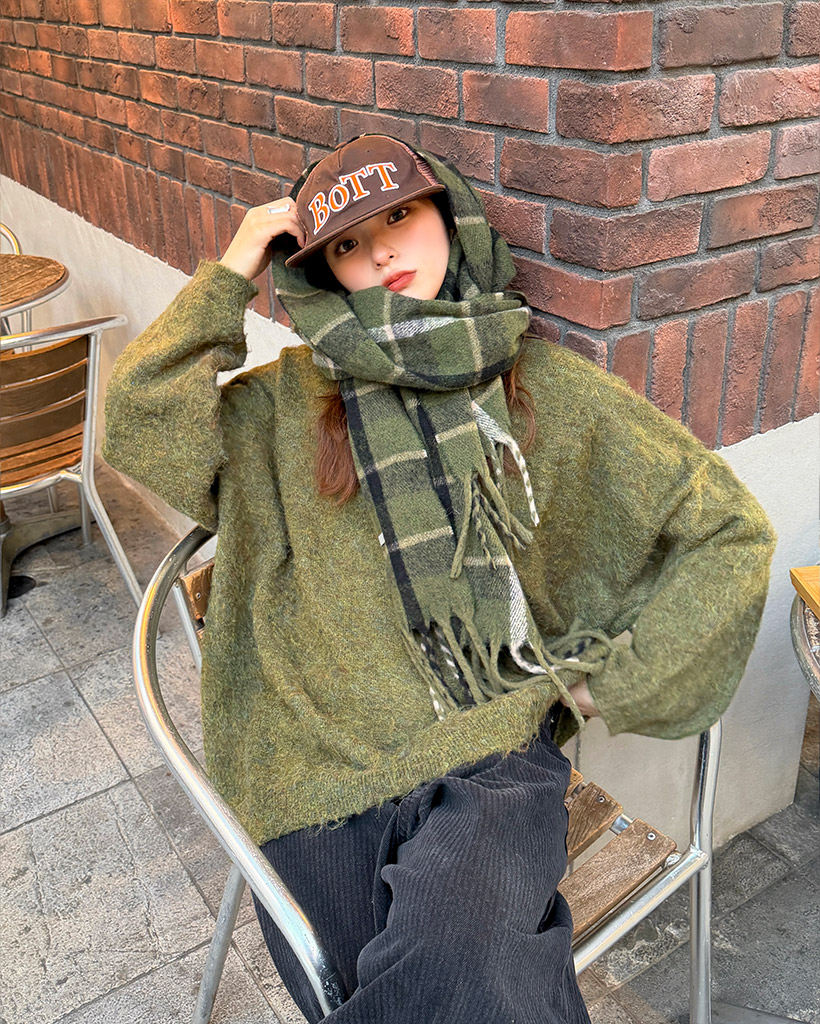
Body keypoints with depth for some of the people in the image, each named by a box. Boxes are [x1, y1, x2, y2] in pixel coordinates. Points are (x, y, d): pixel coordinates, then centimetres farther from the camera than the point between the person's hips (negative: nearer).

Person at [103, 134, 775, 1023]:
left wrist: (612, 679, 2)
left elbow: (729, 531, 8)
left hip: (493, 753, -1)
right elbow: (140, 423, 0)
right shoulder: (291, 398, 12)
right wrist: (229, 275, 2)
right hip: (321, 768, 2)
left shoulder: (549, 387, 8)